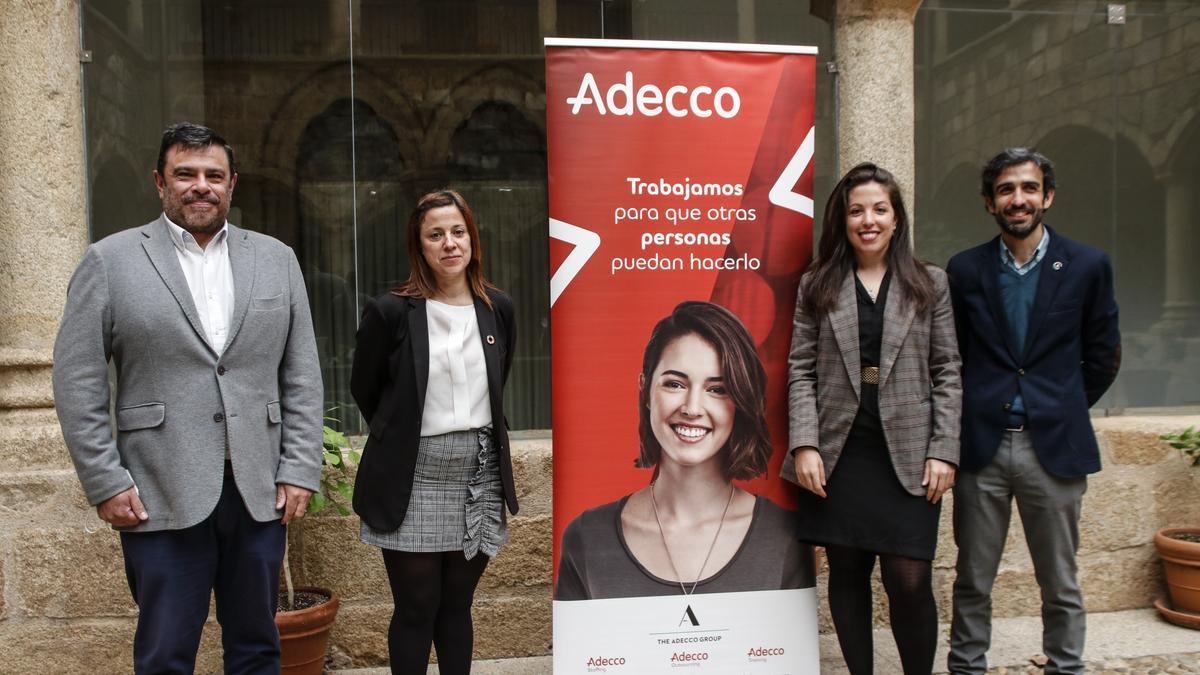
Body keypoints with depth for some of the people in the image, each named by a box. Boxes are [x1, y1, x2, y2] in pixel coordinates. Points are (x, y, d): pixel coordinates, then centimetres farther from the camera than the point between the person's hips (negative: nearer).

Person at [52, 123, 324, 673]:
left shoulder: (277, 260, 9)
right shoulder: (109, 261, 2)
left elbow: (302, 376, 7)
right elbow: (77, 383, 0)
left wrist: (299, 471, 1)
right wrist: (106, 482, -5)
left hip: (260, 491, 3)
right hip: (160, 496, -2)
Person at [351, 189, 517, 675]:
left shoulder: (498, 309, 3)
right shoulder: (390, 312, -8)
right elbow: (364, 390, 5)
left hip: (480, 472, 3)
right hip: (415, 476, -3)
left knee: (457, 605, 14)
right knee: (417, 608, 5)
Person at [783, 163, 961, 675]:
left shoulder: (931, 284, 7)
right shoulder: (817, 285, 7)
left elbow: (947, 373, 5)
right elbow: (801, 370, 3)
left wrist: (943, 451, -3)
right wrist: (805, 445, -7)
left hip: (907, 456, 0)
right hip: (839, 454, 1)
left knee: (910, 581, -3)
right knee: (847, 575, 8)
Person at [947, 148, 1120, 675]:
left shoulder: (1087, 267, 3)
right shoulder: (964, 270, 4)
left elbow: (1103, 357, 9)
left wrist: (1062, 411, 7)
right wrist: (972, 414, 4)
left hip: (1054, 448, 0)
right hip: (981, 446, 1)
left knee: (1060, 585, 10)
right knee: (972, 582, 9)